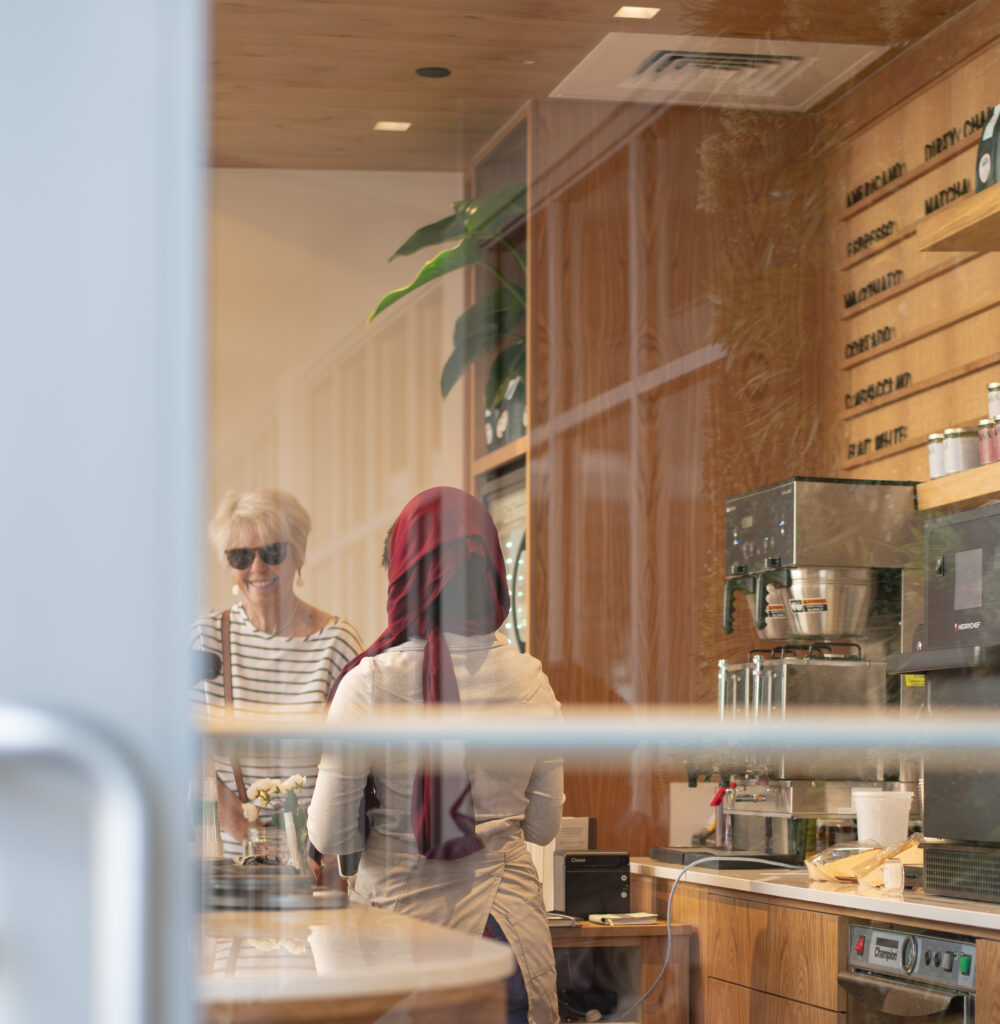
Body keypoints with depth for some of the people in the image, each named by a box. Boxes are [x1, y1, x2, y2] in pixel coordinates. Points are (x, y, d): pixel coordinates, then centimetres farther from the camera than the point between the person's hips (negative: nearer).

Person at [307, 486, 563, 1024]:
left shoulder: (369, 682, -11)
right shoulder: (529, 680, -3)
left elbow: (329, 836, -6)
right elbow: (544, 826, 6)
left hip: (401, 916, -2)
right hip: (506, 919, 2)